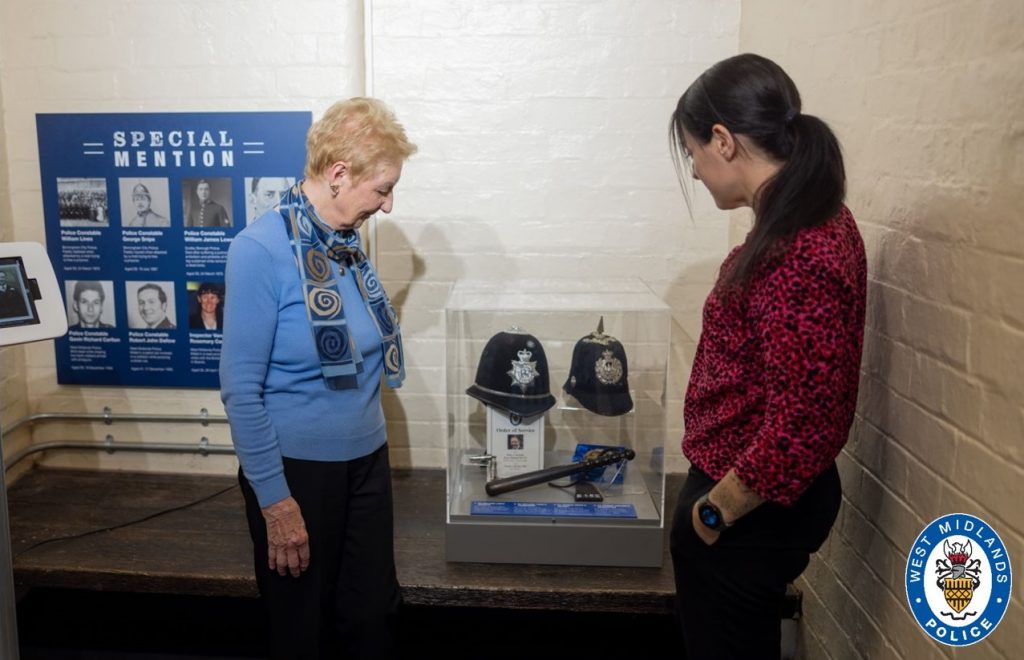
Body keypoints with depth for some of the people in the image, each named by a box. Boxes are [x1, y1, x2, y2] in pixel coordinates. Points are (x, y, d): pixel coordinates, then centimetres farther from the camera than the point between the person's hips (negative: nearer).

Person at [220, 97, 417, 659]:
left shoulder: (347, 241, 2)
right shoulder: (260, 250, -19)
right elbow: (240, 388, -18)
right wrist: (275, 499, -17)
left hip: (367, 461, 6)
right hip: (297, 469, -6)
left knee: (374, 613, 18)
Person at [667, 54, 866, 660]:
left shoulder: (795, 256, -28)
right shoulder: (816, 220, 5)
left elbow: (798, 422, -29)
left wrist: (716, 511, -15)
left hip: (751, 508, -9)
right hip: (776, 497, 10)